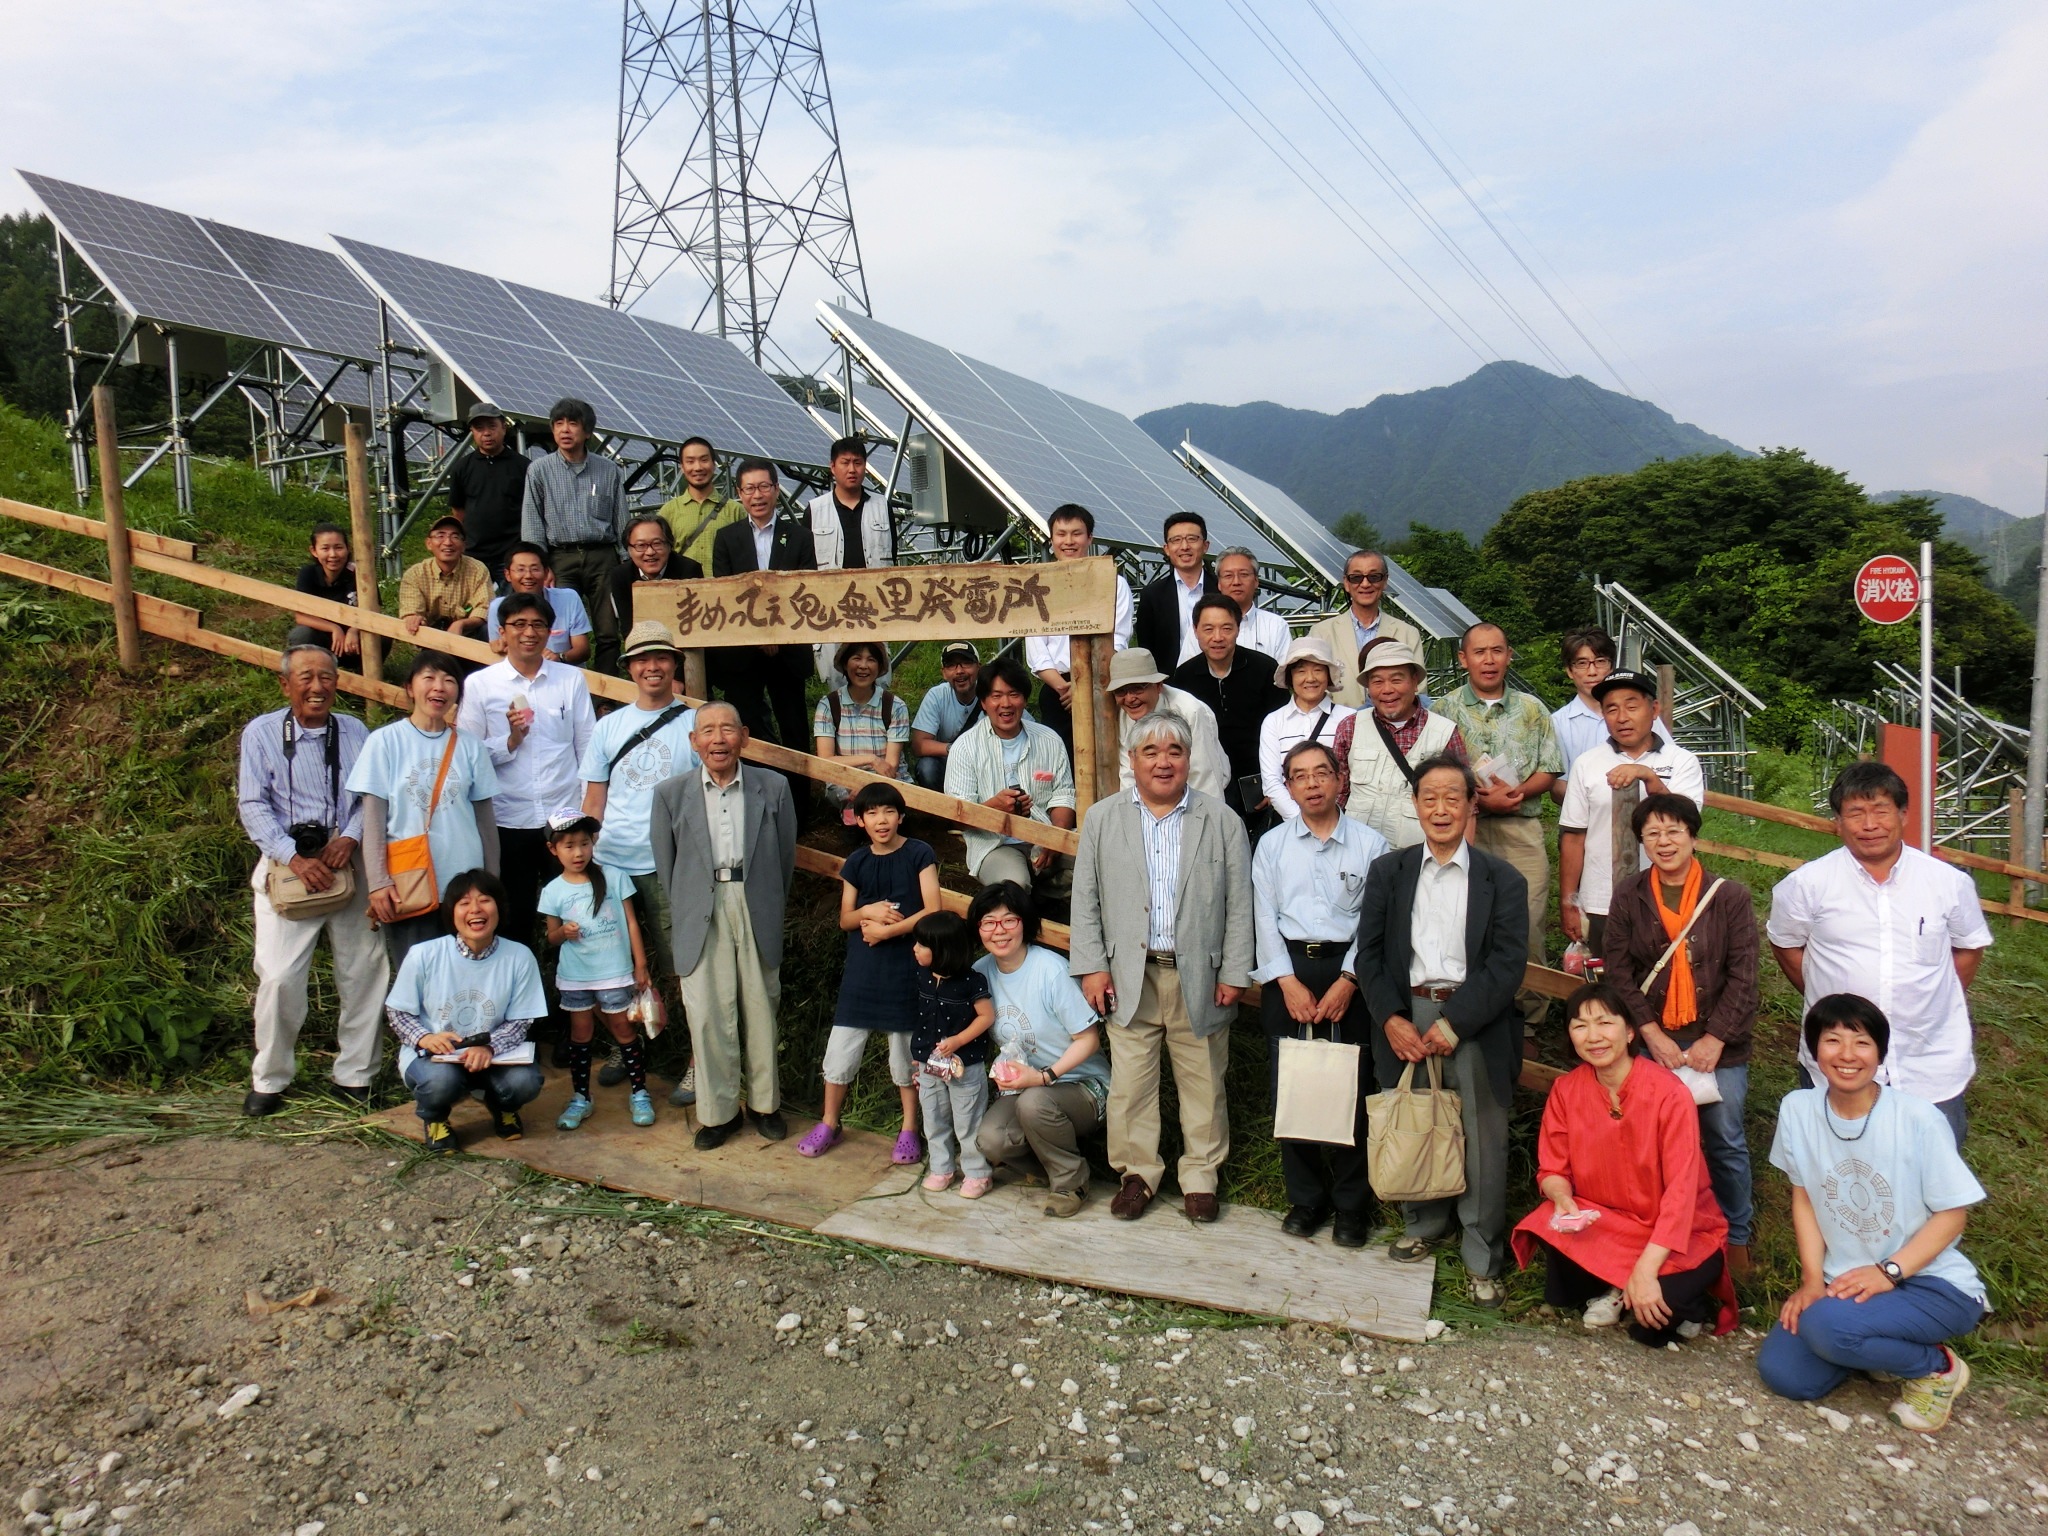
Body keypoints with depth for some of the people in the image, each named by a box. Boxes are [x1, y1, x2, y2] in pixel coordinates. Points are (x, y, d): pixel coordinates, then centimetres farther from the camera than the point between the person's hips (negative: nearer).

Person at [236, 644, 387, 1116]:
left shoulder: (354, 732, 7)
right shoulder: (261, 733, -1)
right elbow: (253, 806, -5)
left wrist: (349, 838, -13)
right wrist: (295, 859, -15)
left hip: (348, 863, 3)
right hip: (287, 865, -2)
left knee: (365, 971, 5)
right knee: (279, 977, -5)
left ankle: (355, 1075, 20)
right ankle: (268, 1080, 14)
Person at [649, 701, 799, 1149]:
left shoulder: (773, 788, 2)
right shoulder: (671, 794, 3)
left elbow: (786, 856, 6)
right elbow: (664, 865, 8)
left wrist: (771, 907, 6)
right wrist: (685, 911, 6)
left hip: (756, 909, 0)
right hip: (701, 914, 0)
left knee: (761, 1009, 8)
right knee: (708, 1014, 0)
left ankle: (765, 1103, 23)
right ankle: (717, 1110, 14)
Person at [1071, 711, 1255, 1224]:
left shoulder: (1222, 821, 4)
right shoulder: (1101, 819, 6)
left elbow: (1238, 903, 4)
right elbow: (1086, 899, 6)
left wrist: (1234, 972, -1)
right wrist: (1091, 966, -1)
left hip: (1199, 977, 0)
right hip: (1130, 976, 1)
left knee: (1203, 1082, 8)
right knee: (1130, 1082, 5)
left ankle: (1200, 1175, 25)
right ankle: (1137, 1173, 22)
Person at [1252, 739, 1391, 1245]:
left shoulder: (1369, 844, 2)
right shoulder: (1272, 844, 8)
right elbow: (1265, 917, 3)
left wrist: (1347, 983, -10)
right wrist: (1289, 983, -7)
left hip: (1349, 971, -2)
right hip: (1287, 969, 2)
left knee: (1352, 1090, 0)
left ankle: (1351, 1204, 15)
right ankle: (1305, 1198, 19)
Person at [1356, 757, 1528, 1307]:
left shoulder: (1502, 880, 1)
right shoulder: (1388, 872, 9)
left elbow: (1507, 965, -6)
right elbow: (1369, 953, 5)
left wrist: (1453, 1024, -15)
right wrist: (1392, 1019, -8)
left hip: (1475, 1022, -2)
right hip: (1406, 1018, 2)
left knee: (1483, 1141, 3)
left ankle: (1483, 1259, 19)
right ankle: (1423, 1225, 34)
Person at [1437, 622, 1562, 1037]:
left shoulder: (1531, 708, 15)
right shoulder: (1447, 708, 7)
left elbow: (1549, 770, 11)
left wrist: (1515, 792, -8)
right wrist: (1480, 799, -14)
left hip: (1522, 828, 2)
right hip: (1465, 829, -1)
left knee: (1528, 923, -1)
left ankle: (1529, 1015, 10)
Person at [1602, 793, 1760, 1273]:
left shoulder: (1730, 897, -4)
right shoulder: (1628, 897, 0)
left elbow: (1742, 976, -5)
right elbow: (1618, 973, -1)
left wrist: (1715, 1039, -10)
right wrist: (1653, 1035, -9)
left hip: (1718, 1045, -1)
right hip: (1652, 1043, 1)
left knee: (1725, 1143, 9)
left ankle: (1735, 1236, 28)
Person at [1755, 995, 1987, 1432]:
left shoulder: (1918, 1119, -18)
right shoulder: (1797, 1109, -7)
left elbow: (1952, 1213, -10)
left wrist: (1888, 1272, -20)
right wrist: (1812, 1279, -6)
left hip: (1932, 1284, -4)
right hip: (1844, 1281, 5)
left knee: (1828, 1326, -31)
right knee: (1781, 1373, -11)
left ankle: (1937, 1367, 0)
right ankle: (1881, 1345, 16)